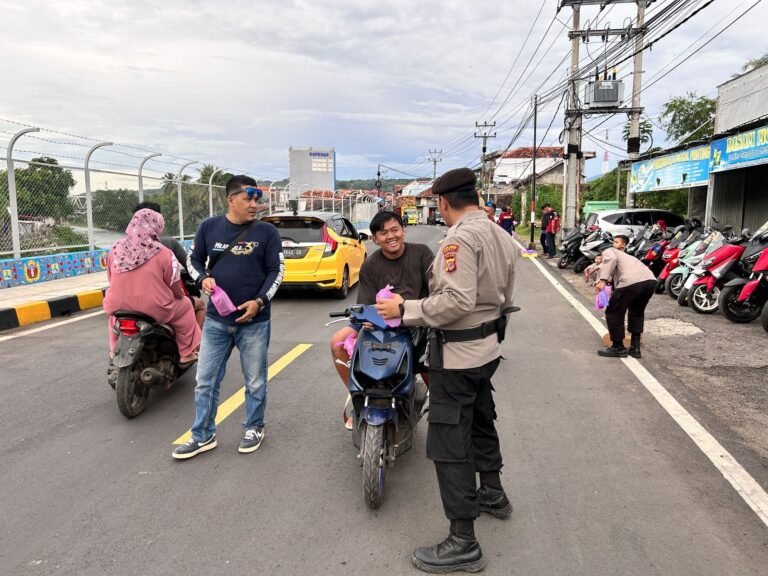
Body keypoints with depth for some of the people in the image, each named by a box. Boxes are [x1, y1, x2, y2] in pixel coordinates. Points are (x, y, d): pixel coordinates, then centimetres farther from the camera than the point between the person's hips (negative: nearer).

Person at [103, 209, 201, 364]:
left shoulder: (115, 250, -1)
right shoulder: (163, 254, -13)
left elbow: (113, 282, 11)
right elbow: (177, 292, -9)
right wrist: (180, 295, 14)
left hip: (120, 307, 5)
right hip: (156, 310, -4)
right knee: (185, 306, 22)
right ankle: (186, 353, 24)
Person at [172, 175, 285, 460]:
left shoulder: (266, 231, -4)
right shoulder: (209, 227, 2)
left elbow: (277, 270, -3)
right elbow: (194, 260, 12)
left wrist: (260, 301, -16)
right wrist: (203, 278, -10)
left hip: (254, 321, -2)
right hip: (216, 319, 2)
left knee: (255, 381, 11)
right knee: (206, 380, 8)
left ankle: (254, 429, 30)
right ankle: (203, 436, 23)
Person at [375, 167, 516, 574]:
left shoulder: (461, 238, -21)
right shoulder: (501, 235, 9)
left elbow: (456, 301, -29)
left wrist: (405, 310, -21)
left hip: (457, 355, -10)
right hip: (487, 348, 10)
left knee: (449, 446, -2)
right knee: (481, 424, 26)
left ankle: (463, 542, 8)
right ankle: (493, 494, 45)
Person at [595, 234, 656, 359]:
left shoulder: (607, 251, 20)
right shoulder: (626, 256, 41)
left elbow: (611, 259, -6)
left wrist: (603, 280, -12)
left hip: (631, 281, -8)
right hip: (651, 280, 8)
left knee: (613, 313, 10)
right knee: (637, 312, 30)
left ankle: (618, 348, 17)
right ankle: (635, 347, 29)